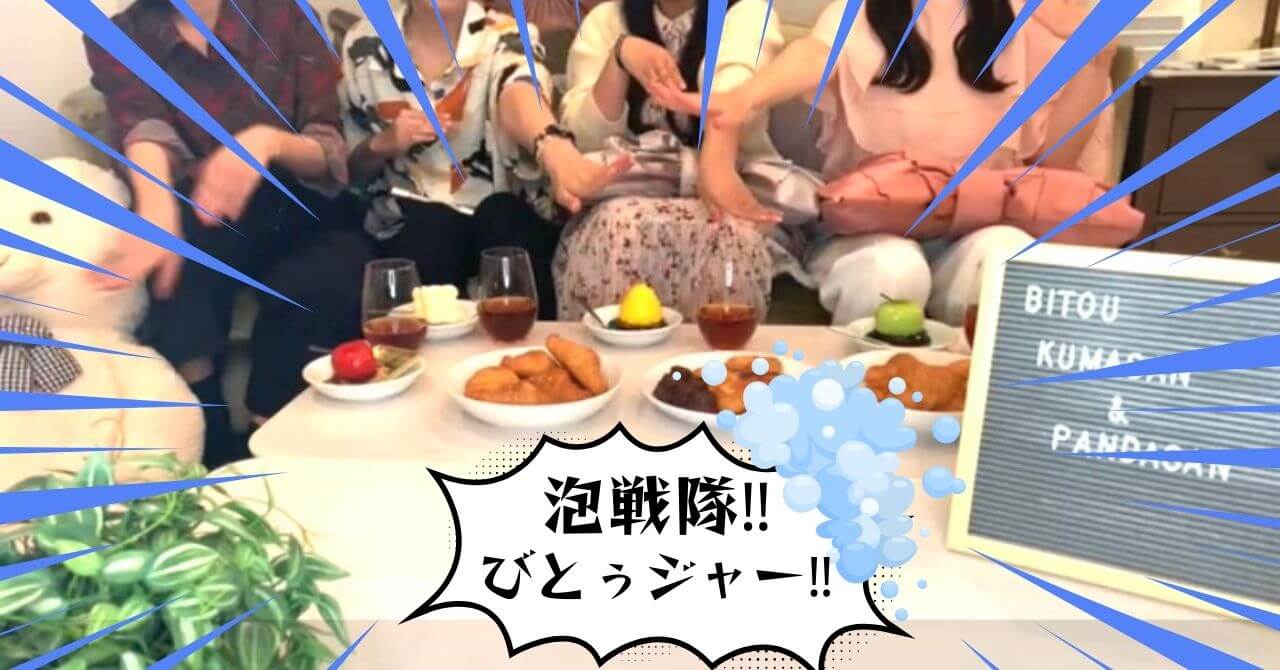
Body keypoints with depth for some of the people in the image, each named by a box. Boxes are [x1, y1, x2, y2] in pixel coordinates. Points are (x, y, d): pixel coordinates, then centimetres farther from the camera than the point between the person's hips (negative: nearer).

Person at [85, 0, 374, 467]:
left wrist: (269, 140, -30)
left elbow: (332, 153, -7)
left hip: (303, 217, -1)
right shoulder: (119, 39, 5)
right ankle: (214, 459, -26)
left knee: (303, 291, -32)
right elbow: (145, 130, -16)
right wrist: (158, 211, -39)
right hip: (208, 226, 1)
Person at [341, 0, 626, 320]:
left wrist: (557, 151, -53)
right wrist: (383, 143, -12)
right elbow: (349, 167, 12)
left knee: (504, 219, -32)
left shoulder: (505, 38, -4)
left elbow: (520, 95, -30)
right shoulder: (364, 47, 3)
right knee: (430, 235, -31)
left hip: (506, 215, 0)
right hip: (411, 221, 1)